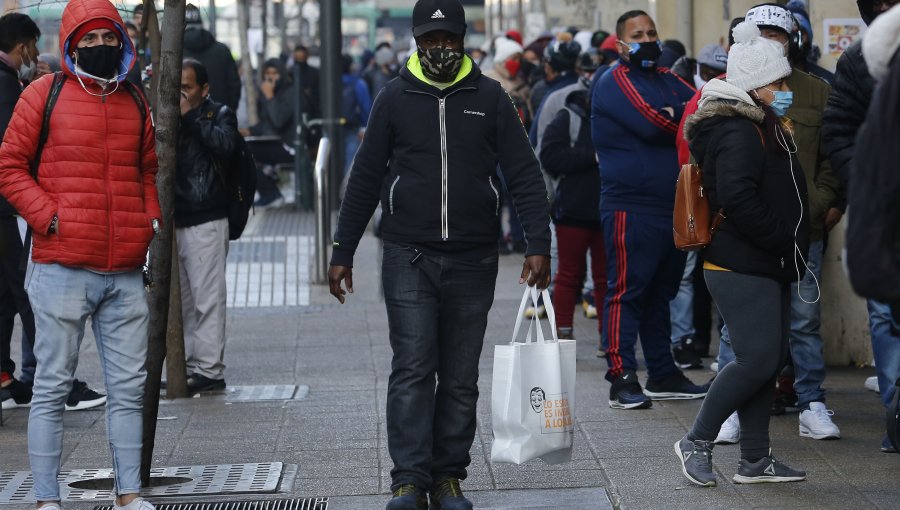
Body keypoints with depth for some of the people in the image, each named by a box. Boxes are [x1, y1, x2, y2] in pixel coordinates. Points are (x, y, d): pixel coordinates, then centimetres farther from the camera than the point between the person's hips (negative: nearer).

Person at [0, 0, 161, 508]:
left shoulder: (135, 103, 13)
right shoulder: (45, 95, -1)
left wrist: (151, 219, 9)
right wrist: (49, 217, -10)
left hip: (126, 273, 5)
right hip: (63, 270, -4)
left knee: (129, 387, 7)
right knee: (53, 386, 0)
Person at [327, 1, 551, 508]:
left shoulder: (489, 97, 3)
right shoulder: (395, 99, 4)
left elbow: (525, 175, 2)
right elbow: (365, 180, 8)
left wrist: (539, 245, -7)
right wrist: (343, 253, 6)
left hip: (474, 259, 1)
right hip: (409, 257, -1)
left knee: (461, 378, 6)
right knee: (413, 369, -8)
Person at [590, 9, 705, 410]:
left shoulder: (667, 80, 18)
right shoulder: (616, 83, -5)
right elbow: (650, 124, -19)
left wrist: (672, 116, -17)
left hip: (673, 207, 8)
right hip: (631, 207, -8)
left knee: (661, 292, 13)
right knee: (627, 292, -7)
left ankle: (662, 374, 20)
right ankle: (622, 379, -7)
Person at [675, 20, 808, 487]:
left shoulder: (761, 128, 18)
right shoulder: (739, 135, -16)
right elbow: (739, 200, -27)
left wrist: (790, 245, 14)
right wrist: (784, 241, -19)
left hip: (765, 266, 11)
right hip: (743, 268, -11)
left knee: (768, 359, 10)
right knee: (758, 358, -13)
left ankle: (755, 459, 14)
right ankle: (696, 442, -1)